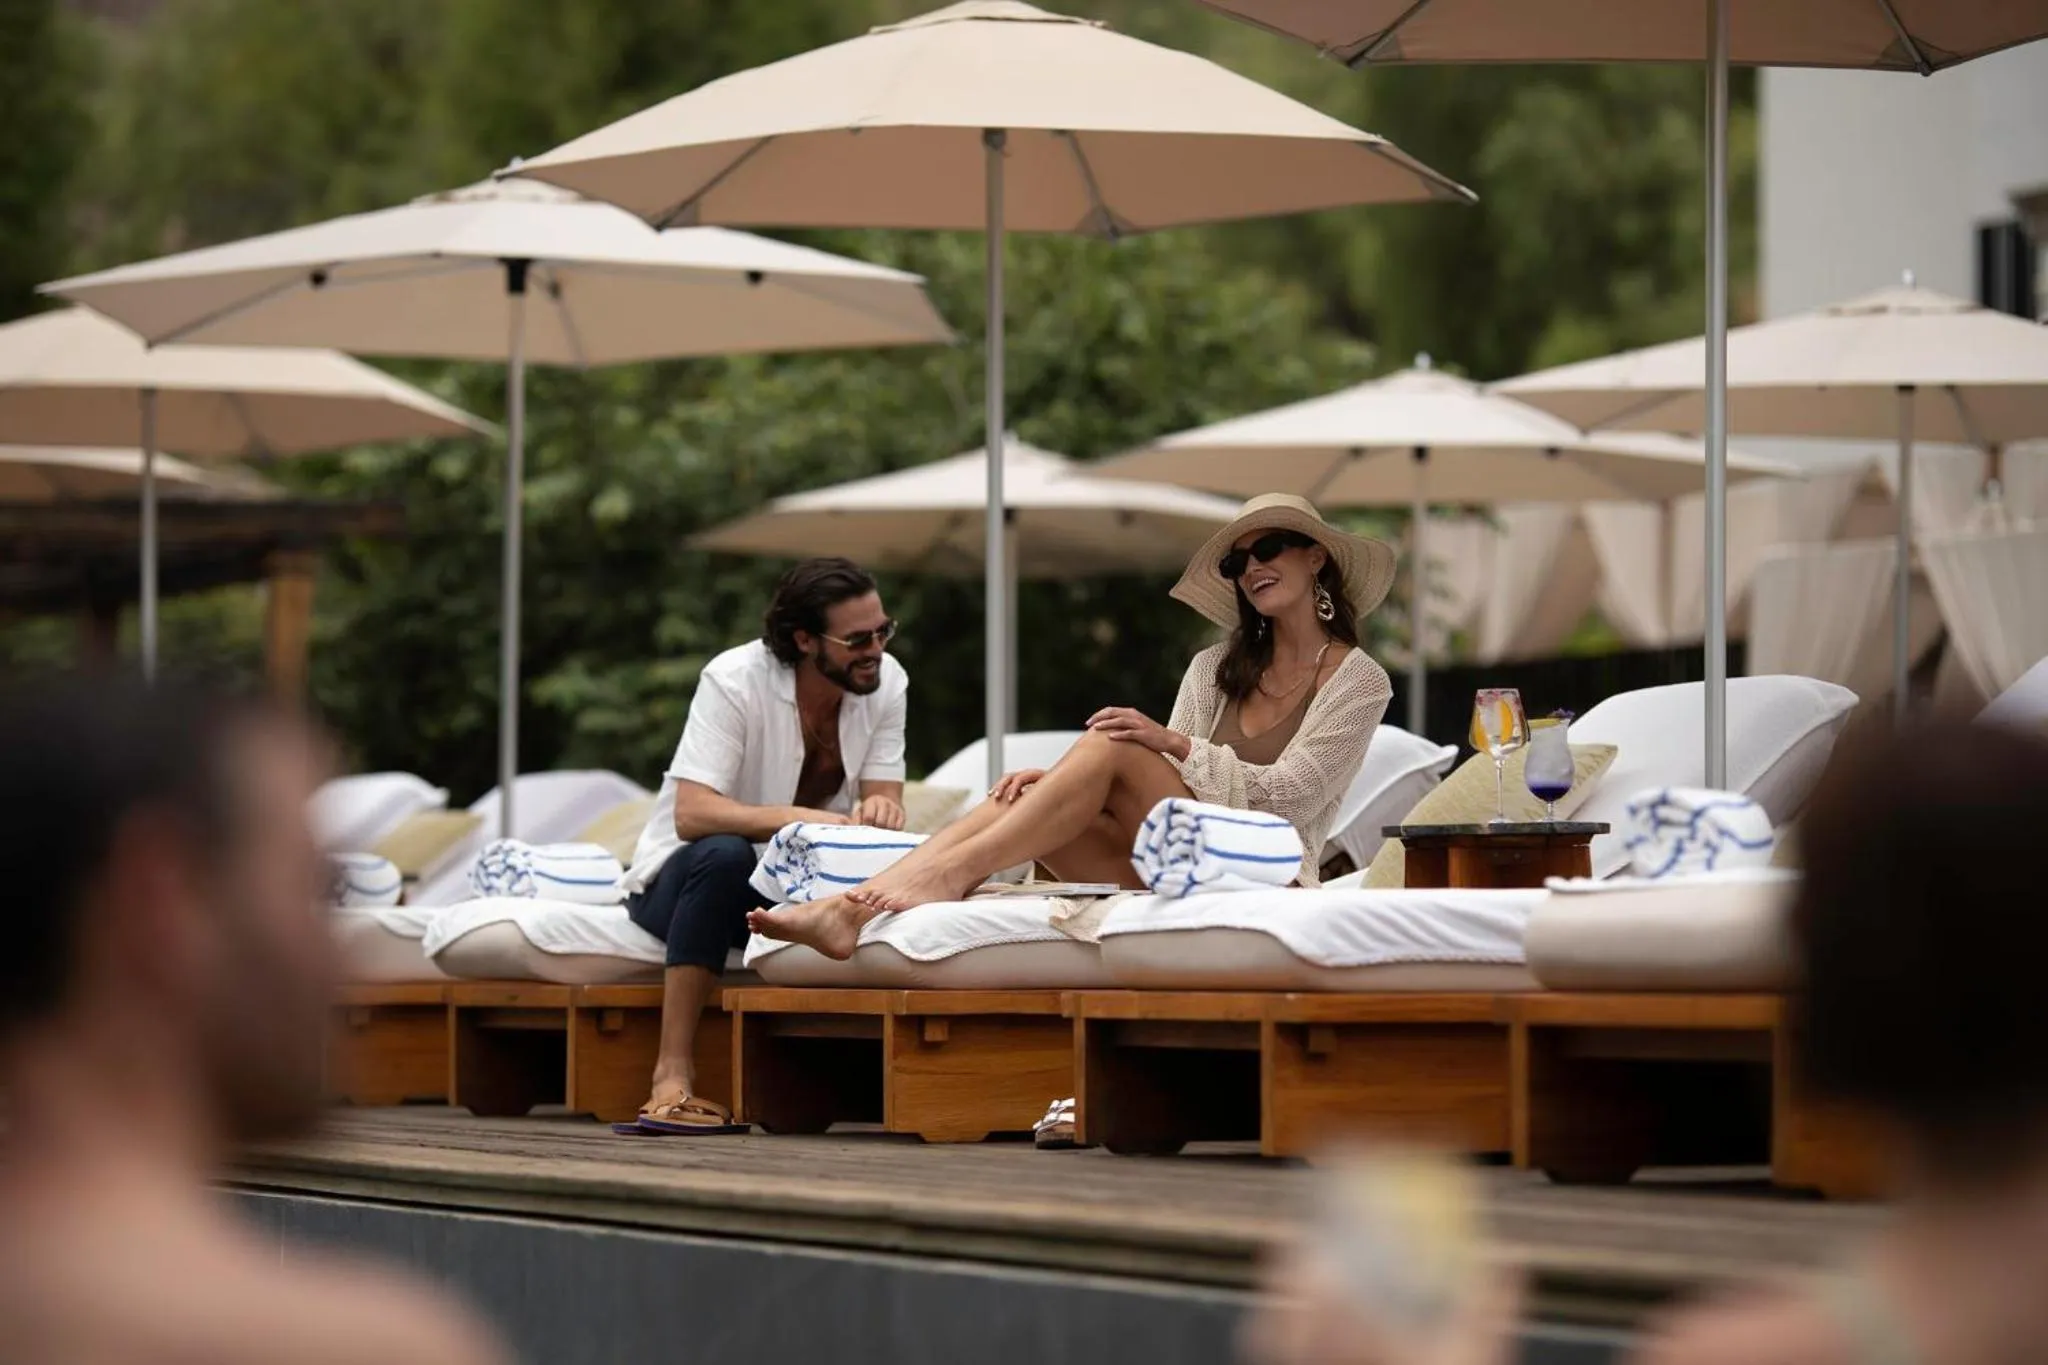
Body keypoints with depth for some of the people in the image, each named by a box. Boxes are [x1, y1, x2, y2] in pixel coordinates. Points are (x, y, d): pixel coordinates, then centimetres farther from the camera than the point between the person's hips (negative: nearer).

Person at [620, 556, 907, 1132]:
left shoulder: (886, 683, -7)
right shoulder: (735, 681, -22)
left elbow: (883, 800, -7)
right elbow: (691, 815, -31)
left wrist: (880, 809, -32)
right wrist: (798, 819, -44)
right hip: (676, 881, -4)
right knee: (725, 855, -40)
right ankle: (673, 1074, -38)